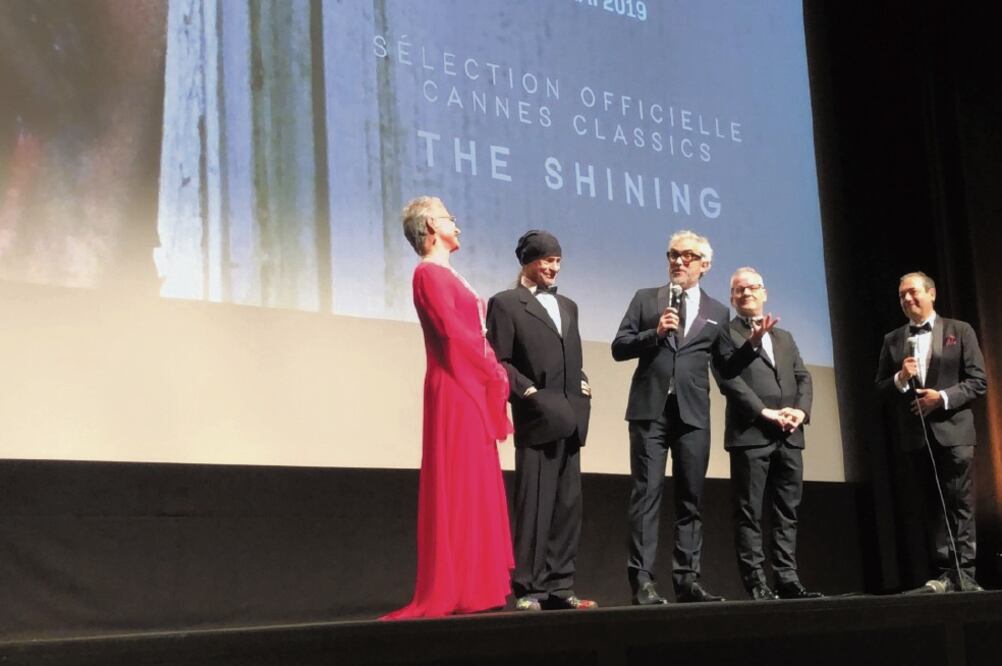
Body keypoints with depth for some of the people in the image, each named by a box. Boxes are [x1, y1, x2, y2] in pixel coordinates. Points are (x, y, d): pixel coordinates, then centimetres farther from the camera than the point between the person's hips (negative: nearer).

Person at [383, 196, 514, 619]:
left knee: (475, 487, 8)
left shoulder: (447, 275, 20)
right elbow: (452, 332, -16)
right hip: (456, 389, -9)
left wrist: (493, 374, 5)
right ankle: (455, 591, -6)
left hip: (473, 387, 9)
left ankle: (474, 587, 12)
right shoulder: (430, 273, -8)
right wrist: (494, 373, -8)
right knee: (458, 487, -8)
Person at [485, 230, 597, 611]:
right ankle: (528, 589, -2)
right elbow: (498, 361, -6)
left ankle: (559, 586, 11)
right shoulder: (506, 303, 1)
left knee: (567, 505, 6)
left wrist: (582, 383, 6)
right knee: (534, 505, -6)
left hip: (569, 420, 7)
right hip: (535, 419, -7)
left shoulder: (567, 306, 21)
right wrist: (528, 391, -17)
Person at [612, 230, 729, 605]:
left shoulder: (717, 312, 15)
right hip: (650, 409, -2)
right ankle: (642, 580, -8)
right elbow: (619, 348, 3)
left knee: (690, 499, 3)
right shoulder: (645, 299, 11)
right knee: (647, 495, -6)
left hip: (693, 413, 2)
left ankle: (687, 580, 7)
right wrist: (655, 333, -10)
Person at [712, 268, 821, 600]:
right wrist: (766, 413, -14)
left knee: (787, 512, 4)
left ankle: (787, 580, 7)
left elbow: (803, 377, 16)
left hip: (789, 436, 6)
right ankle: (756, 584, -4)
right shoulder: (725, 334, 5)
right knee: (749, 513, -5)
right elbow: (729, 379, -7)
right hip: (750, 434, -6)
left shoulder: (784, 337, 24)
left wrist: (801, 410, -4)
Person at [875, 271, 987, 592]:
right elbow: (880, 388, 10)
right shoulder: (892, 340, 13)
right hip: (914, 436, 3)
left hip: (952, 431, -3)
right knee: (929, 508, 3)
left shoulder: (960, 331, 4)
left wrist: (943, 397, -14)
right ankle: (945, 573, 7)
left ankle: (964, 573, -1)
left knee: (959, 505, -3)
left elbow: (978, 381, -1)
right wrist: (900, 379, -10)